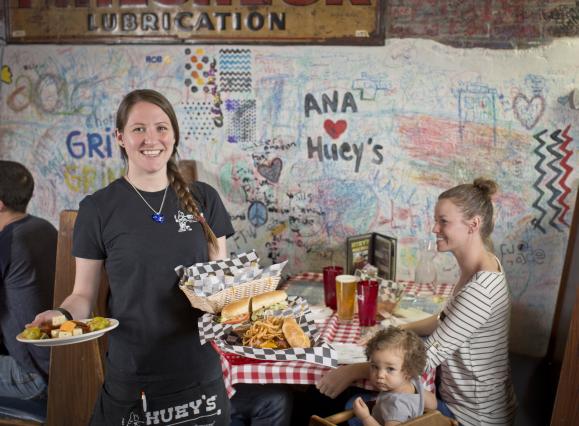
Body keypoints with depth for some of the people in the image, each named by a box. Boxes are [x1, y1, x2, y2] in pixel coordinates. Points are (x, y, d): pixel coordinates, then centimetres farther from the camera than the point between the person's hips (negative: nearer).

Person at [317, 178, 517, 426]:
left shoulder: (480, 289, -30)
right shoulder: (478, 266, 0)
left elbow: (429, 355, -29)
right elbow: (447, 320, 14)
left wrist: (352, 371, -25)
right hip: (459, 392, 8)